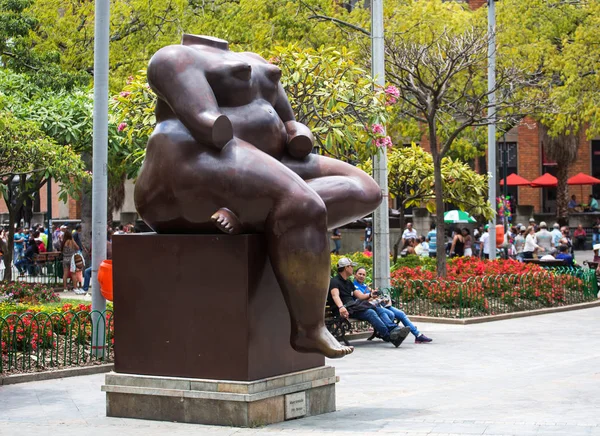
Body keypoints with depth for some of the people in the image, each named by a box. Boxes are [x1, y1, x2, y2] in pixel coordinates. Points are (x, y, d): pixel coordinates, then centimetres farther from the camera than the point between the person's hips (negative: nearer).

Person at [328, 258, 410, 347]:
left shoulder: (349, 283, 29)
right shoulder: (335, 281, 1)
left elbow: (360, 296, 21)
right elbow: (335, 295, -20)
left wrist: (370, 295, -1)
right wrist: (341, 307, -40)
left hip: (354, 306, 8)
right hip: (346, 309, -8)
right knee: (370, 313, -29)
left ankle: (394, 329, -37)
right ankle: (389, 337, -40)